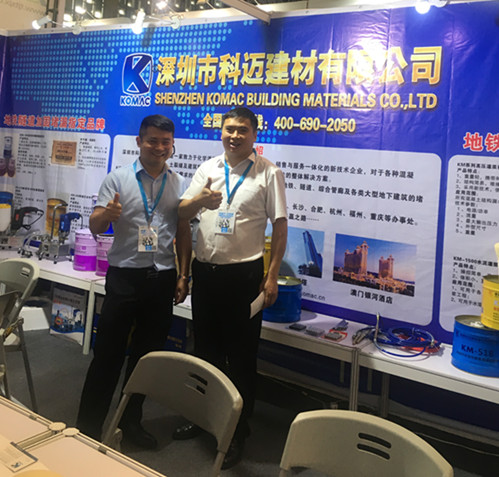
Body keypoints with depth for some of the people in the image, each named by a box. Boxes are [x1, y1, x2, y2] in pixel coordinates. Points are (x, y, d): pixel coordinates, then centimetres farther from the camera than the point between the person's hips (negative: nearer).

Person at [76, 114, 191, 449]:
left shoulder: (179, 184, 7)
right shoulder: (118, 179, -2)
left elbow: (183, 233, 11)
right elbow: (95, 227, -6)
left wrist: (183, 275, 5)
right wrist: (106, 213, -29)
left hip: (163, 279, 3)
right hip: (125, 277, -3)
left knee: (147, 355, 13)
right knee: (108, 353, 3)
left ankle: (131, 422, 30)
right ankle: (88, 426, 18)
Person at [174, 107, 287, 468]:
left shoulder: (269, 173, -4)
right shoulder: (208, 169, 9)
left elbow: (280, 225, -5)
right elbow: (181, 214, 5)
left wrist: (272, 276, -11)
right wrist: (199, 200, -18)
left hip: (243, 274, -4)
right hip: (205, 271, 5)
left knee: (241, 355, 6)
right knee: (205, 347, 18)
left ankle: (238, 431, 22)